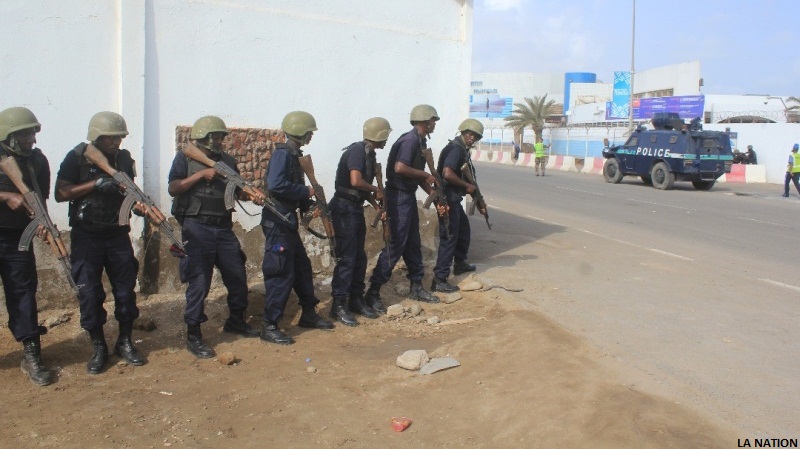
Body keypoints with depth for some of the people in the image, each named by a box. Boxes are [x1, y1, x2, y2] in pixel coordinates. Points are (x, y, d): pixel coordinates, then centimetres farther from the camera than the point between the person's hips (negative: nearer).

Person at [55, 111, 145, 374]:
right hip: (86, 236, -3)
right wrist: (95, 184, -21)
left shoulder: (124, 158, 5)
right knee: (89, 292, 1)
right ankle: (98, 348, 14)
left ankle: (125, 342, 19)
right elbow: (60, 194, -12)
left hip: (118, 233, 4)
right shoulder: (77, 158, -7)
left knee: (125, 288, 5)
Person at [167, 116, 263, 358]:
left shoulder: (227, 160, 12)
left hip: (223, 227, 6)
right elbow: (172, 189, -11)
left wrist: (251, 196, -7)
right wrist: (201, 174, -18)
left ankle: (236, 321, 32)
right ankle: (193, 335, 6)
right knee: (199, 281, -5)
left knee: (237, 276, 11)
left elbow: (238, 189, 14)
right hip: (196, 228, -5)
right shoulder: (185, 158, -1)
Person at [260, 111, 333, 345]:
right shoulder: (282, 153, -15)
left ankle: (309, 314, 30)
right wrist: (306, 191, -16)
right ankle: (269, 326, 3)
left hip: (288, 221, 10)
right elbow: (276, 185, -28)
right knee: (282, 273, -6)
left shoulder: (293, 154, 14)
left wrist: (308, 204, 5)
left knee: (302, 267, 17)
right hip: (277, 222, -10)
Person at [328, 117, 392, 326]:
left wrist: (377, 206, 7)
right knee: (347, 257, -7)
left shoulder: (369, 153, 12)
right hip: (344, 207, -9)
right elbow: (355, 181, -28)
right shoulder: (357, 150, -16)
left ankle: (356, 299, 23)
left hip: (356, 208, 9)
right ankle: (338, 305, 0)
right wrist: (376, 191, -12)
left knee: (359, 257, 13)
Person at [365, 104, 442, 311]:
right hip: (398, 196, -10)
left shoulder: (420, 141, 13)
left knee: (413, 243, 15)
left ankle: (416, 287, 26)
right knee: (396, 244, -8)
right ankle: (373, 292, -2)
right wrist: (426, 175, -16)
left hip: (409, 196, 10)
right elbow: (400, 168, -30)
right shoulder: (410, 140, -17)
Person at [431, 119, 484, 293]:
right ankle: (439, 280, -4)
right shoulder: (456, 148, -16)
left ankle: (460, 264, 42)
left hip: (454, 198, 10)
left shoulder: (463, 150, 15)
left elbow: (466, 177, 21)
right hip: (447, 199, -10)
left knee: (463, 228, 24)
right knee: (449, 237, -7)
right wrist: (467, 186, -15)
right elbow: (447, 174, -29)